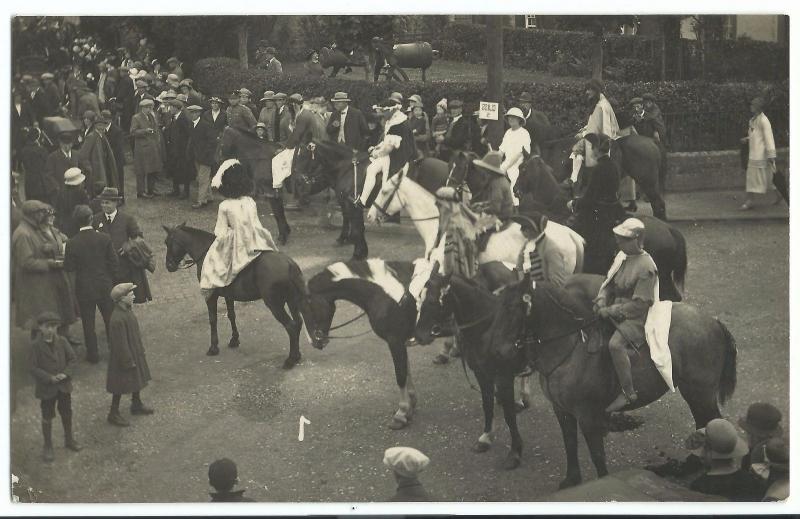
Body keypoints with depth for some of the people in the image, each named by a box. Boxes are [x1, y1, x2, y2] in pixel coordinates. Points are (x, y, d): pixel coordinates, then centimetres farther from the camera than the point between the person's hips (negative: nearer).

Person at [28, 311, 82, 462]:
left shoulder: (62, 342, -4)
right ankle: (48, 447, 21)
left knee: (67, 413, 17)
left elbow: (72, 358, 1)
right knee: (47, 417, 7)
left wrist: (66, 373, -14)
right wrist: (49, 378, -20)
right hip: (46, 388, -4)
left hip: (64, 385, 4)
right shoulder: (36, 345, -14)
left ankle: (69, 439, 37)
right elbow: (32, 367, -14)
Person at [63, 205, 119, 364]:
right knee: (110, 319, 17)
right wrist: (109, 278, 9)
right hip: (104, 286, 1)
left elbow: (69, 268, -10)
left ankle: (92, 354, 20)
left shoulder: (72, 243, -16)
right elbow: (114, 263, -8)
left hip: (84, 289, -1)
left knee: (88, 323, 12)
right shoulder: (104, 238, -13)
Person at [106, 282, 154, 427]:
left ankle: (136, 404, 44)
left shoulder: (127, 311, -3)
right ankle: (113, 414, 21)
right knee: (121, 386, 5)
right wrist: (128, 361, -19)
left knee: (136, 380, 24)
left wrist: (140, 350, 18)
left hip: (134, 352, 9)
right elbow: (121, 344, -26)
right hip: (123, 357, -9)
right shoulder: (118, 319, -32)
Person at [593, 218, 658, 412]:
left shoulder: (646, 267, -19)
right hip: (616, 311, 10)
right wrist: (601, 302, -6)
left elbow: (640, 304, -21)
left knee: (616, 344, -32)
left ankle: (628, 392, -25)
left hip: (636, 317, -10)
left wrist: (611, 311, -20)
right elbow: (608, 283, 14)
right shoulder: (622, 256, 6)